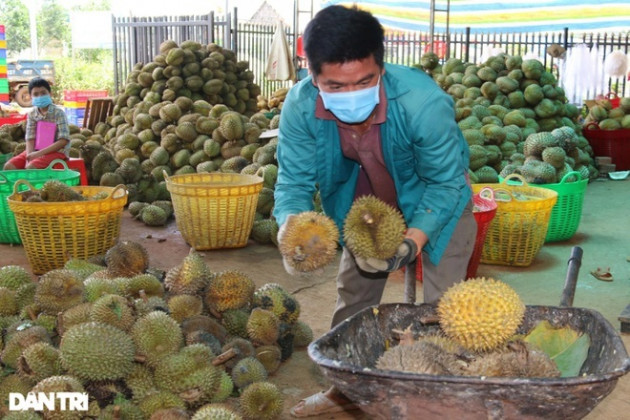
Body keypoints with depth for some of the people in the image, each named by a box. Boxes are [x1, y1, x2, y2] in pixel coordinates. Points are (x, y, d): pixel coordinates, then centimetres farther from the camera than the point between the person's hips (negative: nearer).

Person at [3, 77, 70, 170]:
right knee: (9, 166, -11)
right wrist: (29, 157, -20)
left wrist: (39, 153, -20)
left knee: (30, 168, -30)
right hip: (36, 150, 6)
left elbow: (63, 141, -17)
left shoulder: (58, 112, -12)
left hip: (57, 151, -6)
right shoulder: (32, 114, 3)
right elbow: (30, 139, 0)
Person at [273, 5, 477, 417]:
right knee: (353, 294, 13)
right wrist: (292, 225, -43)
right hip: (369, 202, 4)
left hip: (440, 197, -3)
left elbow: (445, 182, -29)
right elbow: (294, 179, -22)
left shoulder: (424, 101, -41)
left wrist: (412, 241, -42)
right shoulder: (300, 106, -31)